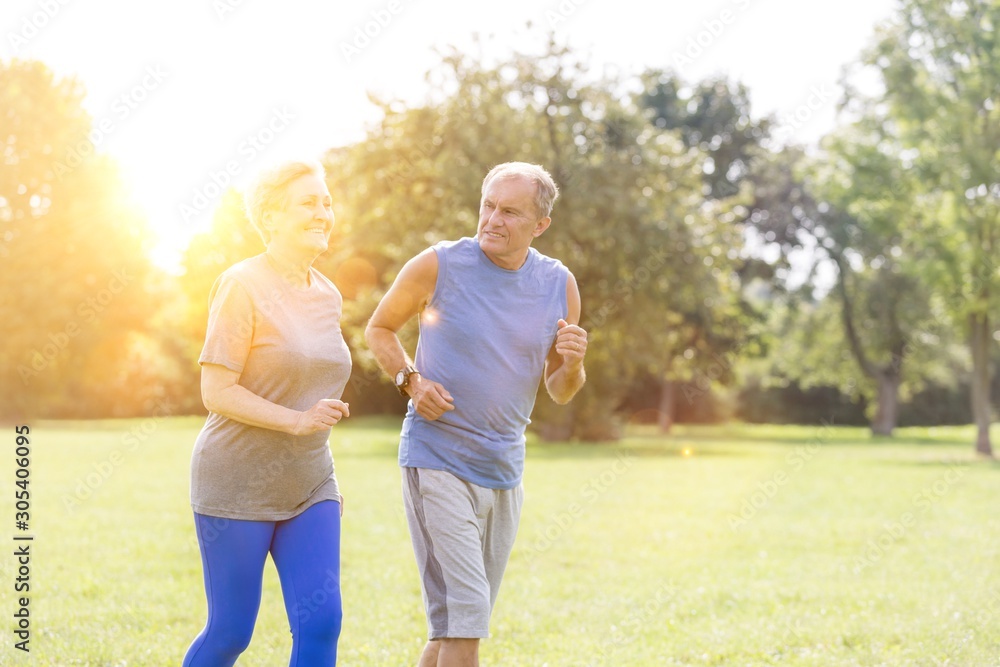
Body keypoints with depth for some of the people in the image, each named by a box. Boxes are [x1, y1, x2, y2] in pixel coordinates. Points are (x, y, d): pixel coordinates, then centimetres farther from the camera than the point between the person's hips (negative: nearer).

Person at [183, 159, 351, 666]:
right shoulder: (242, 286, -11)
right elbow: (216, 392, -15)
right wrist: (297, 420, -24)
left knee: (321, 624, -5)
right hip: (238, 485, -6)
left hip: (308, 486, 6)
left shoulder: (327, 296, 9)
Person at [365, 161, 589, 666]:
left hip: (504, 471, 5)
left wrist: (573, 365, -12)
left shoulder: (558, 284, 3)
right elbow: (379, 329, 8)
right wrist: (410, 380, -10)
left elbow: (559, 393, 11)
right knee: (463, 624, -13)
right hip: (437, 461, -5)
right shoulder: (438, 265, -8)